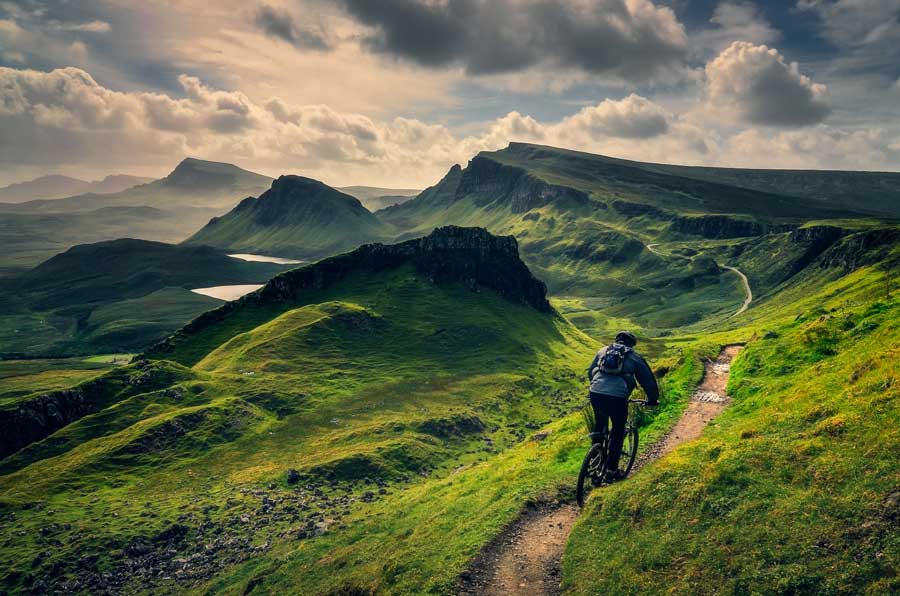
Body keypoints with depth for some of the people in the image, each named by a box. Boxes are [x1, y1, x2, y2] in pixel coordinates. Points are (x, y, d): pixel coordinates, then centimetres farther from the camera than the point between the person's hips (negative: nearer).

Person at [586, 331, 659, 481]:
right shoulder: (634, 357, 15)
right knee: (618, 432, 15)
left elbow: (590, 371, 32)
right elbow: (648, 380, 19)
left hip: (595, 394, 3)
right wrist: (653, 399, 34)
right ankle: (612, 470, 18)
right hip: (617, 397, -3)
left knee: (599, 425, 28)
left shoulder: (603, 351, 23)